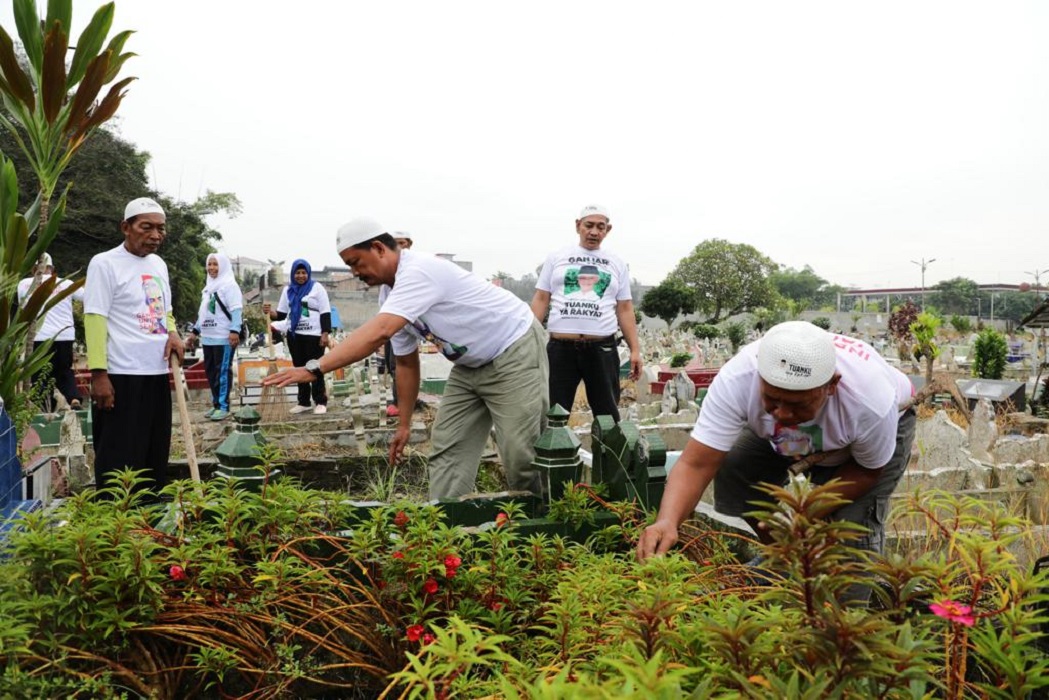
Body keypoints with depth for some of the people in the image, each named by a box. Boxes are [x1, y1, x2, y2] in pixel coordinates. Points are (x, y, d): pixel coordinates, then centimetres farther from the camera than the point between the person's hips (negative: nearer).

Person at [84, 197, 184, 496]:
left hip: (157, 373, 7)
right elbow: (95, 319, -13)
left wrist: (173, 334, 1)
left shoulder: (159, 264, 13)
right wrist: (99, 374, -19)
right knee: (119, 459, -1)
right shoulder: (105, 263, -9)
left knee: (156, 455, 14)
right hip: (121, 376, -7)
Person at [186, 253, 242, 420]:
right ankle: (216, 404, 18)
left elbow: (236, 310, -15)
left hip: (224, 337, -8)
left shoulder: (229, 285, -6)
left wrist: (234, 331, -25)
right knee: (210, 371, 10)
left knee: (223, 372, -5)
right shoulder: (208, 286, 19)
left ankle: (223, 407, -1)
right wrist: (195, 332, 23)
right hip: (208, 337, 8)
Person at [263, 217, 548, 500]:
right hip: (470, 365, 9)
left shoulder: (419, 272, -28)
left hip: (515, 353, -9)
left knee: (519, 456, -8)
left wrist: (314, 368, -43)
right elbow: (406, 362, 10)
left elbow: (378, 333, -41)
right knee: (446, 450, 4)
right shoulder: (391, 293, 2)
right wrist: (404, 424, 11)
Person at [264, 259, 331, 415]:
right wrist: (270, 312, -10)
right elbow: (281, 314, 11)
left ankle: (320, 402, 1)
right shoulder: (288, 290, 13)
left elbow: (325, 313, -4)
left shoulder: (317, 288, 0)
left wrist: (325, 334, -12)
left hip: (314, 335, -5)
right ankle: (303, 402, 16)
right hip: (294, 335, 5)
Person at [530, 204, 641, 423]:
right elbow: (541, 300, 8)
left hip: (602, 348, 1)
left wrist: (635, 349, 5)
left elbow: (625, 308, 11)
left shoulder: (616, 263, 12)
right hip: (560, 347, -1)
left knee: (607, 412, 8)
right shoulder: (556, 257, 9)